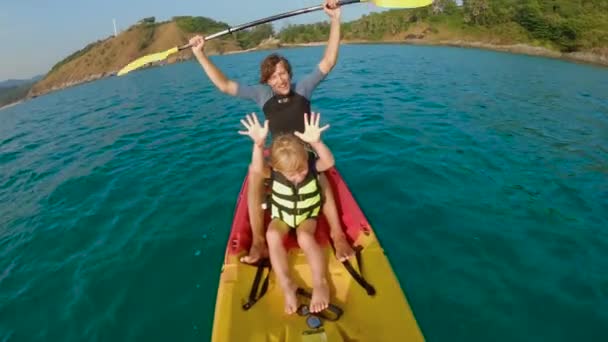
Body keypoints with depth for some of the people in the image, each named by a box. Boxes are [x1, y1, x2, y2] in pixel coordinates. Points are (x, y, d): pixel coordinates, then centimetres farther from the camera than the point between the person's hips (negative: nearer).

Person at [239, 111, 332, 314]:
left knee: (305, 237, -32)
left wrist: (316, 142, -61)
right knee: (272, 235, -30)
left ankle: (320, 283, -19)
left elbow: (329, 162, -42)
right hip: (282, 215, 1)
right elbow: (256, 170, -42)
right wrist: (259, 145, -59)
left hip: (308, 215, -1)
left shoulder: (312, 167, -21)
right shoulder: (274, 173, -21)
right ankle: (286, 285, -22)